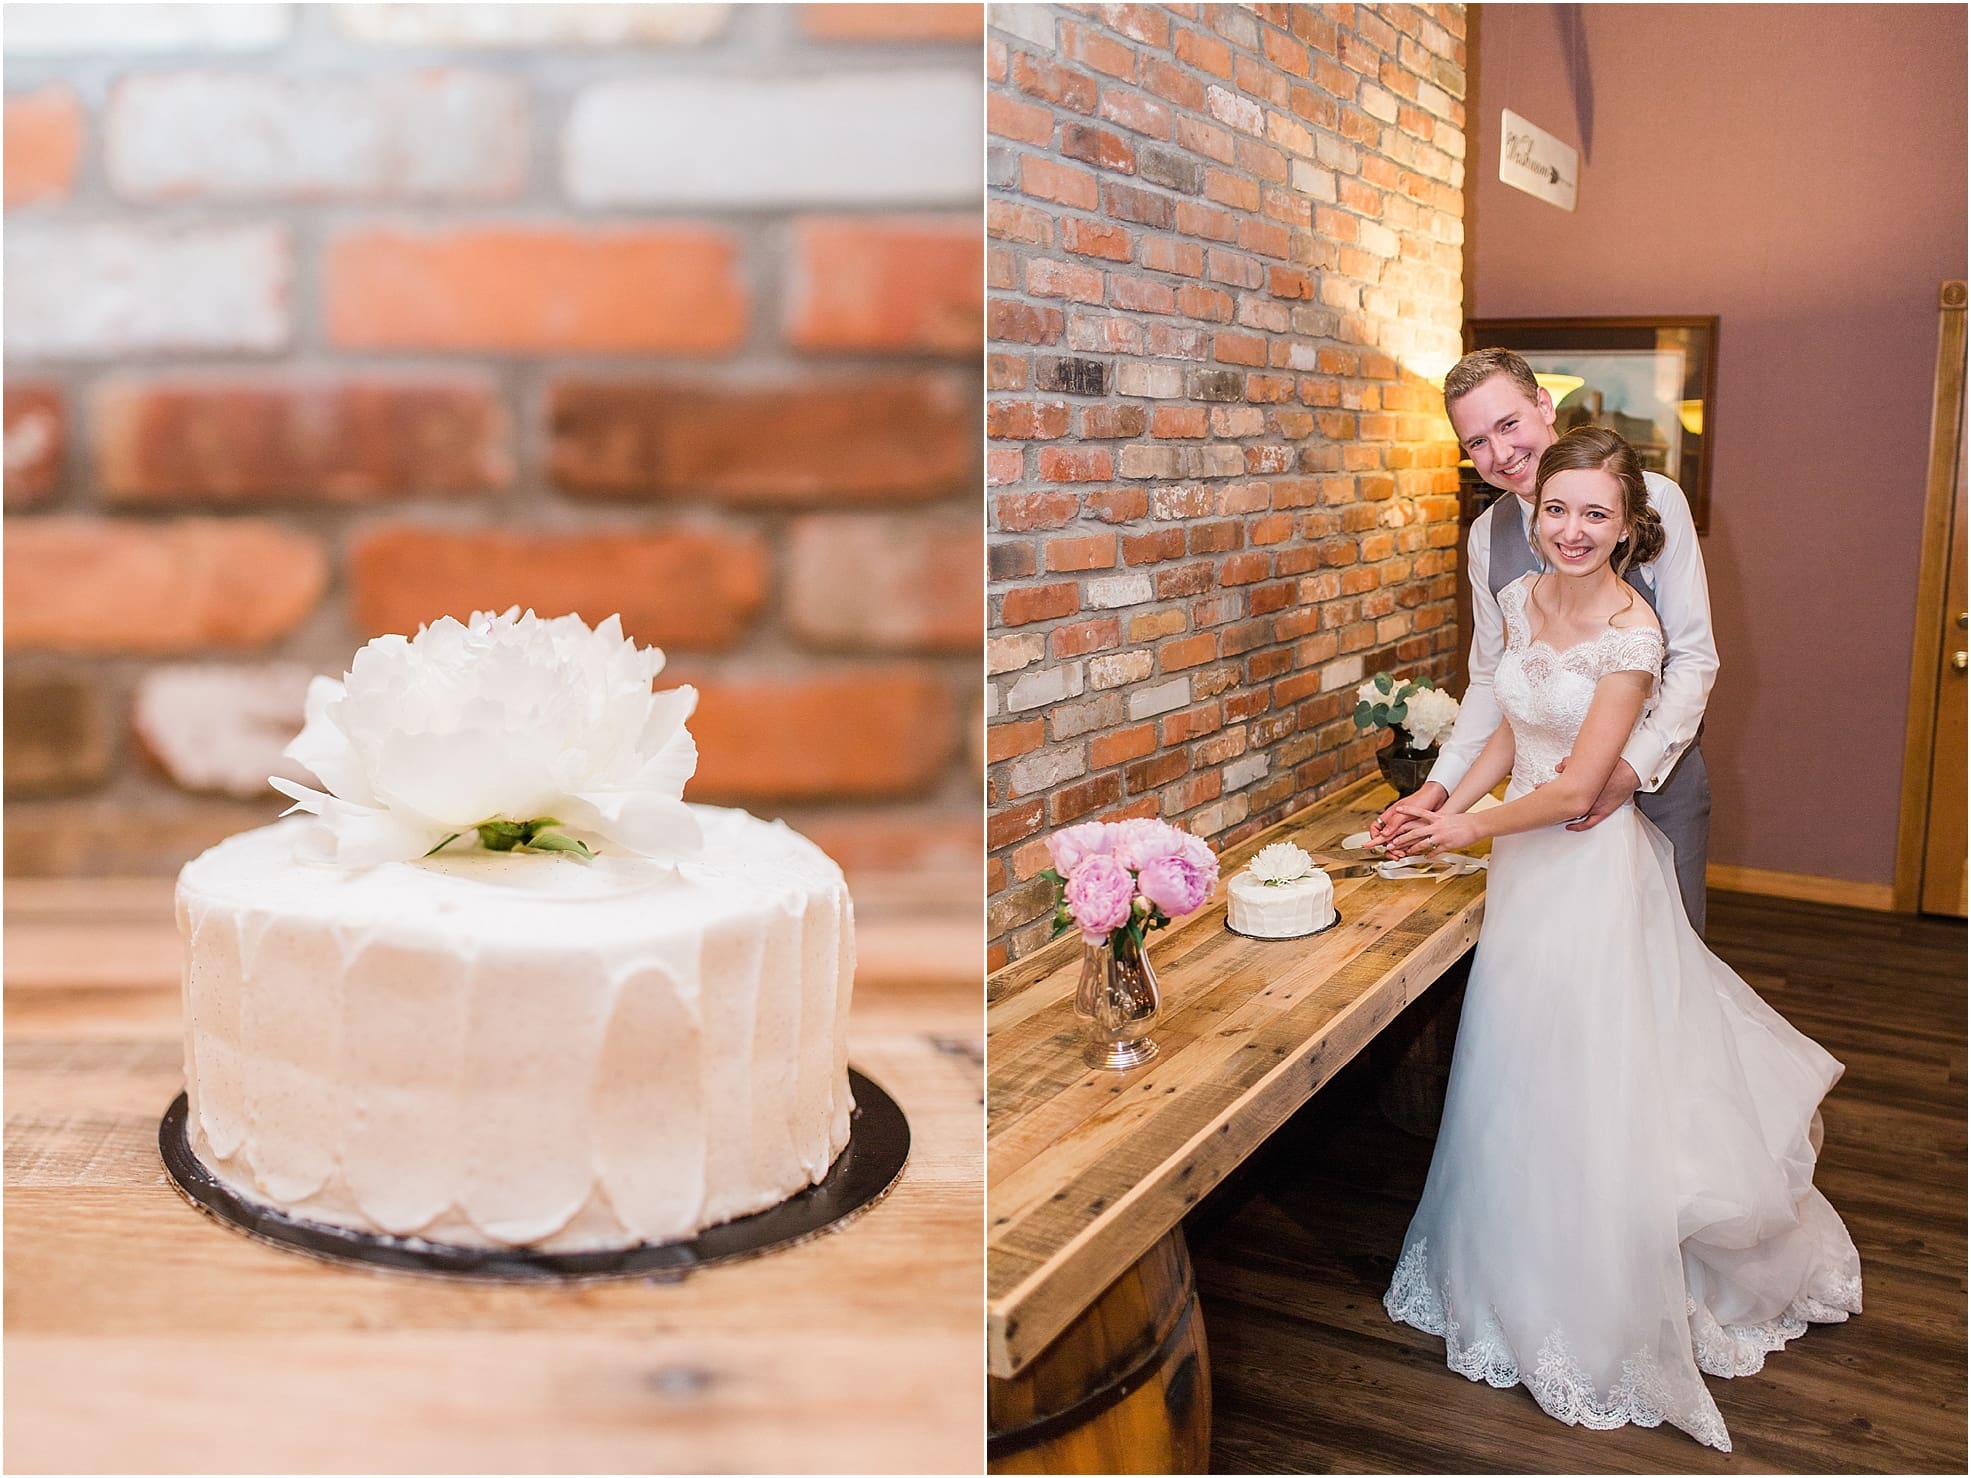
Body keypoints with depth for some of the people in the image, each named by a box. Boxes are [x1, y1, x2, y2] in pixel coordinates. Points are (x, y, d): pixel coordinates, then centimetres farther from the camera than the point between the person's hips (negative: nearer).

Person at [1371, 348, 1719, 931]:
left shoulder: (1654, 500, -12)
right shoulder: (1487, 538, 0)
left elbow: (1694, 658, -12)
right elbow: (1490, 681, 7)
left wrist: (1634, 766, -25)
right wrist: (1439, 786, -5)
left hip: (1657, 774, -2)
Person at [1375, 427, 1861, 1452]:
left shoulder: (1631, 632, -19)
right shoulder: (1521, 600, 2)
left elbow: (1577, 788, -19)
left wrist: (1468, 830, -12)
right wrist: (1446, 804, -1)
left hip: (1594, 867, -7)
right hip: (1525, 861, 7)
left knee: (1592, 1083, 4)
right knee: (1516, 1078, 16)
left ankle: (1602, 1317, 24)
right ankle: (1523, 1273, 37)